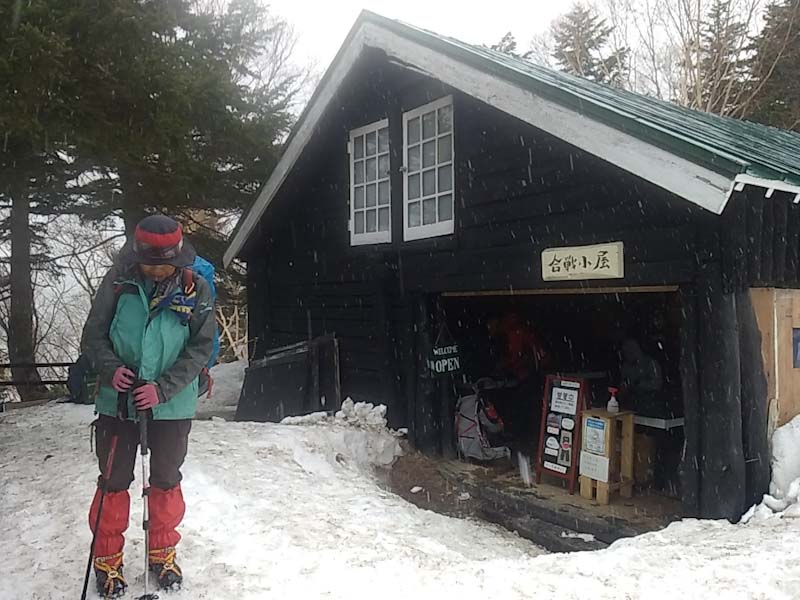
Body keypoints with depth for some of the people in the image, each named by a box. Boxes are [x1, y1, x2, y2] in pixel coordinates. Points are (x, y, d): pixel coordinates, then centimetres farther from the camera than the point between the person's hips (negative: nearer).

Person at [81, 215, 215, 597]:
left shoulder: (196, 291, -7)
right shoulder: (118, 282, -7)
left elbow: (201, 347, -7)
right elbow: (93, 334, 0)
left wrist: (163, 388, -18)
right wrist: (110, 369, -19)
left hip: (172, 406, 0)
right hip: (117, 402, 0)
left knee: (166, 481, 14)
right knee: (114, 482, 11)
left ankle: (162, 553, 35)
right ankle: (107, 559, 30)